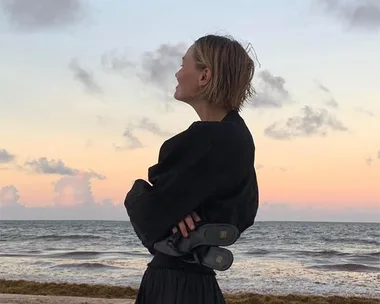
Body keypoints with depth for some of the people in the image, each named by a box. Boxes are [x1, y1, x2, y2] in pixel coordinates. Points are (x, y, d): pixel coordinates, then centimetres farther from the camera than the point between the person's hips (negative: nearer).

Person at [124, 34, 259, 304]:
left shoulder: (210, 139, -21)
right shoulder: (234, 134, 10)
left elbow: (150, 213, -22)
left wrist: (138, 191, 0)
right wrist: (174, 209, -8)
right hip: (192, 276, 9)